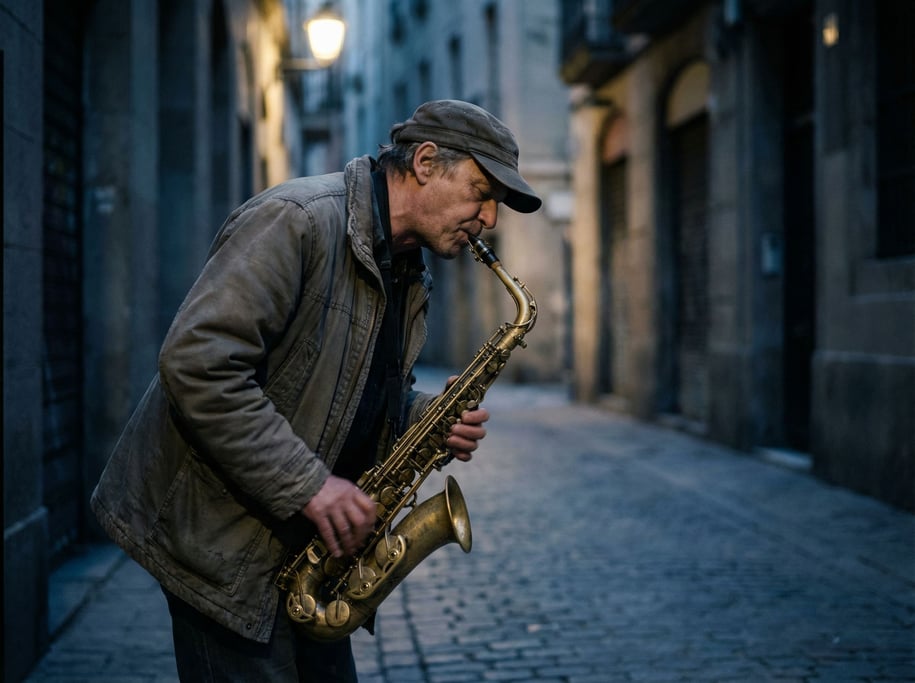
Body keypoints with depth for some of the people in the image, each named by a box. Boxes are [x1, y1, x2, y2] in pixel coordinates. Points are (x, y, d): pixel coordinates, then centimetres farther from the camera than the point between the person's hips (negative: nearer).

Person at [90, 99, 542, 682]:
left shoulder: (407, 273, 10)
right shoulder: (295, 220, -19)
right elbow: (197, 364, -28)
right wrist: (308, 486, -26)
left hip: (305, 540, 9)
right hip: (220, 532, -8)